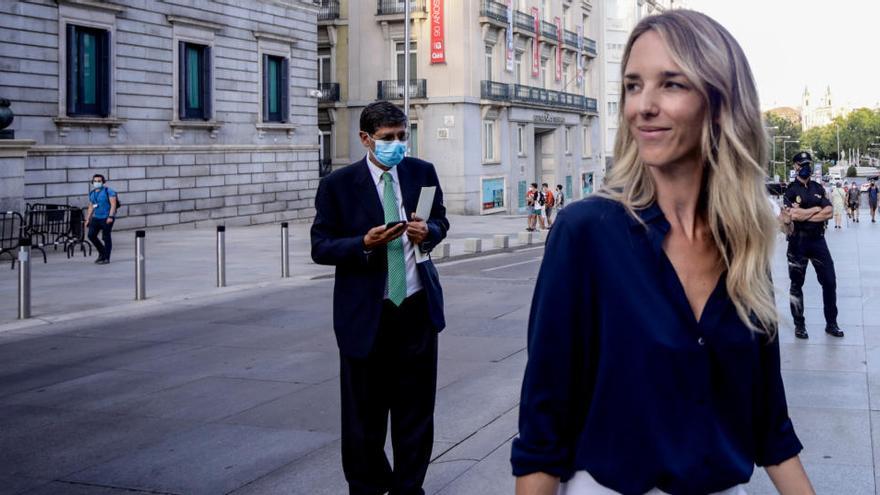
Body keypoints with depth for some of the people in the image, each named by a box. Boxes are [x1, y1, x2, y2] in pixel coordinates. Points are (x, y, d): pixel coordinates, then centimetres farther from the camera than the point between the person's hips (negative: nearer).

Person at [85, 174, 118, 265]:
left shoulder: (109, 191, -7)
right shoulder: (92, 193, 13)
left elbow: (113, 204, -13)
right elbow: (91, 207, 20)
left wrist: (111, 216, -22)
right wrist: (87, 219, 16)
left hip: (107, 218, -6)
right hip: (96, 218, 6)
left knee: (106, 238, -3)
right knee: (91, 235, -3)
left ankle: (106, 258, 5)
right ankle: (102, 252, 17)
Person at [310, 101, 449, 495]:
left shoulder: (422, 172, 4)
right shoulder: (338, 185, -6)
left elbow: (440, 220, 15)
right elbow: (320, 247, -5)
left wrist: (428, 230, -9)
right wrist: (364, 244, -22)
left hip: (418, 306, 3)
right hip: (366, 312, -3)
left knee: (416, 410, 12)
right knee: (365, 415, 7)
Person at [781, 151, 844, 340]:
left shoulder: (818, 188, 10)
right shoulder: (791, 190, -5)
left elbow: (829, 212, -2)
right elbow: (791, 216, -20)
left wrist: (804, 214, -11)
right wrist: (817, 209, -7)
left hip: (818, 239, 4)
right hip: (798, 241, -4)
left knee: (829, 281, 3)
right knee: (797, 284, 5)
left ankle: (831, 323, 14)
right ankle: (799, 325, 15)